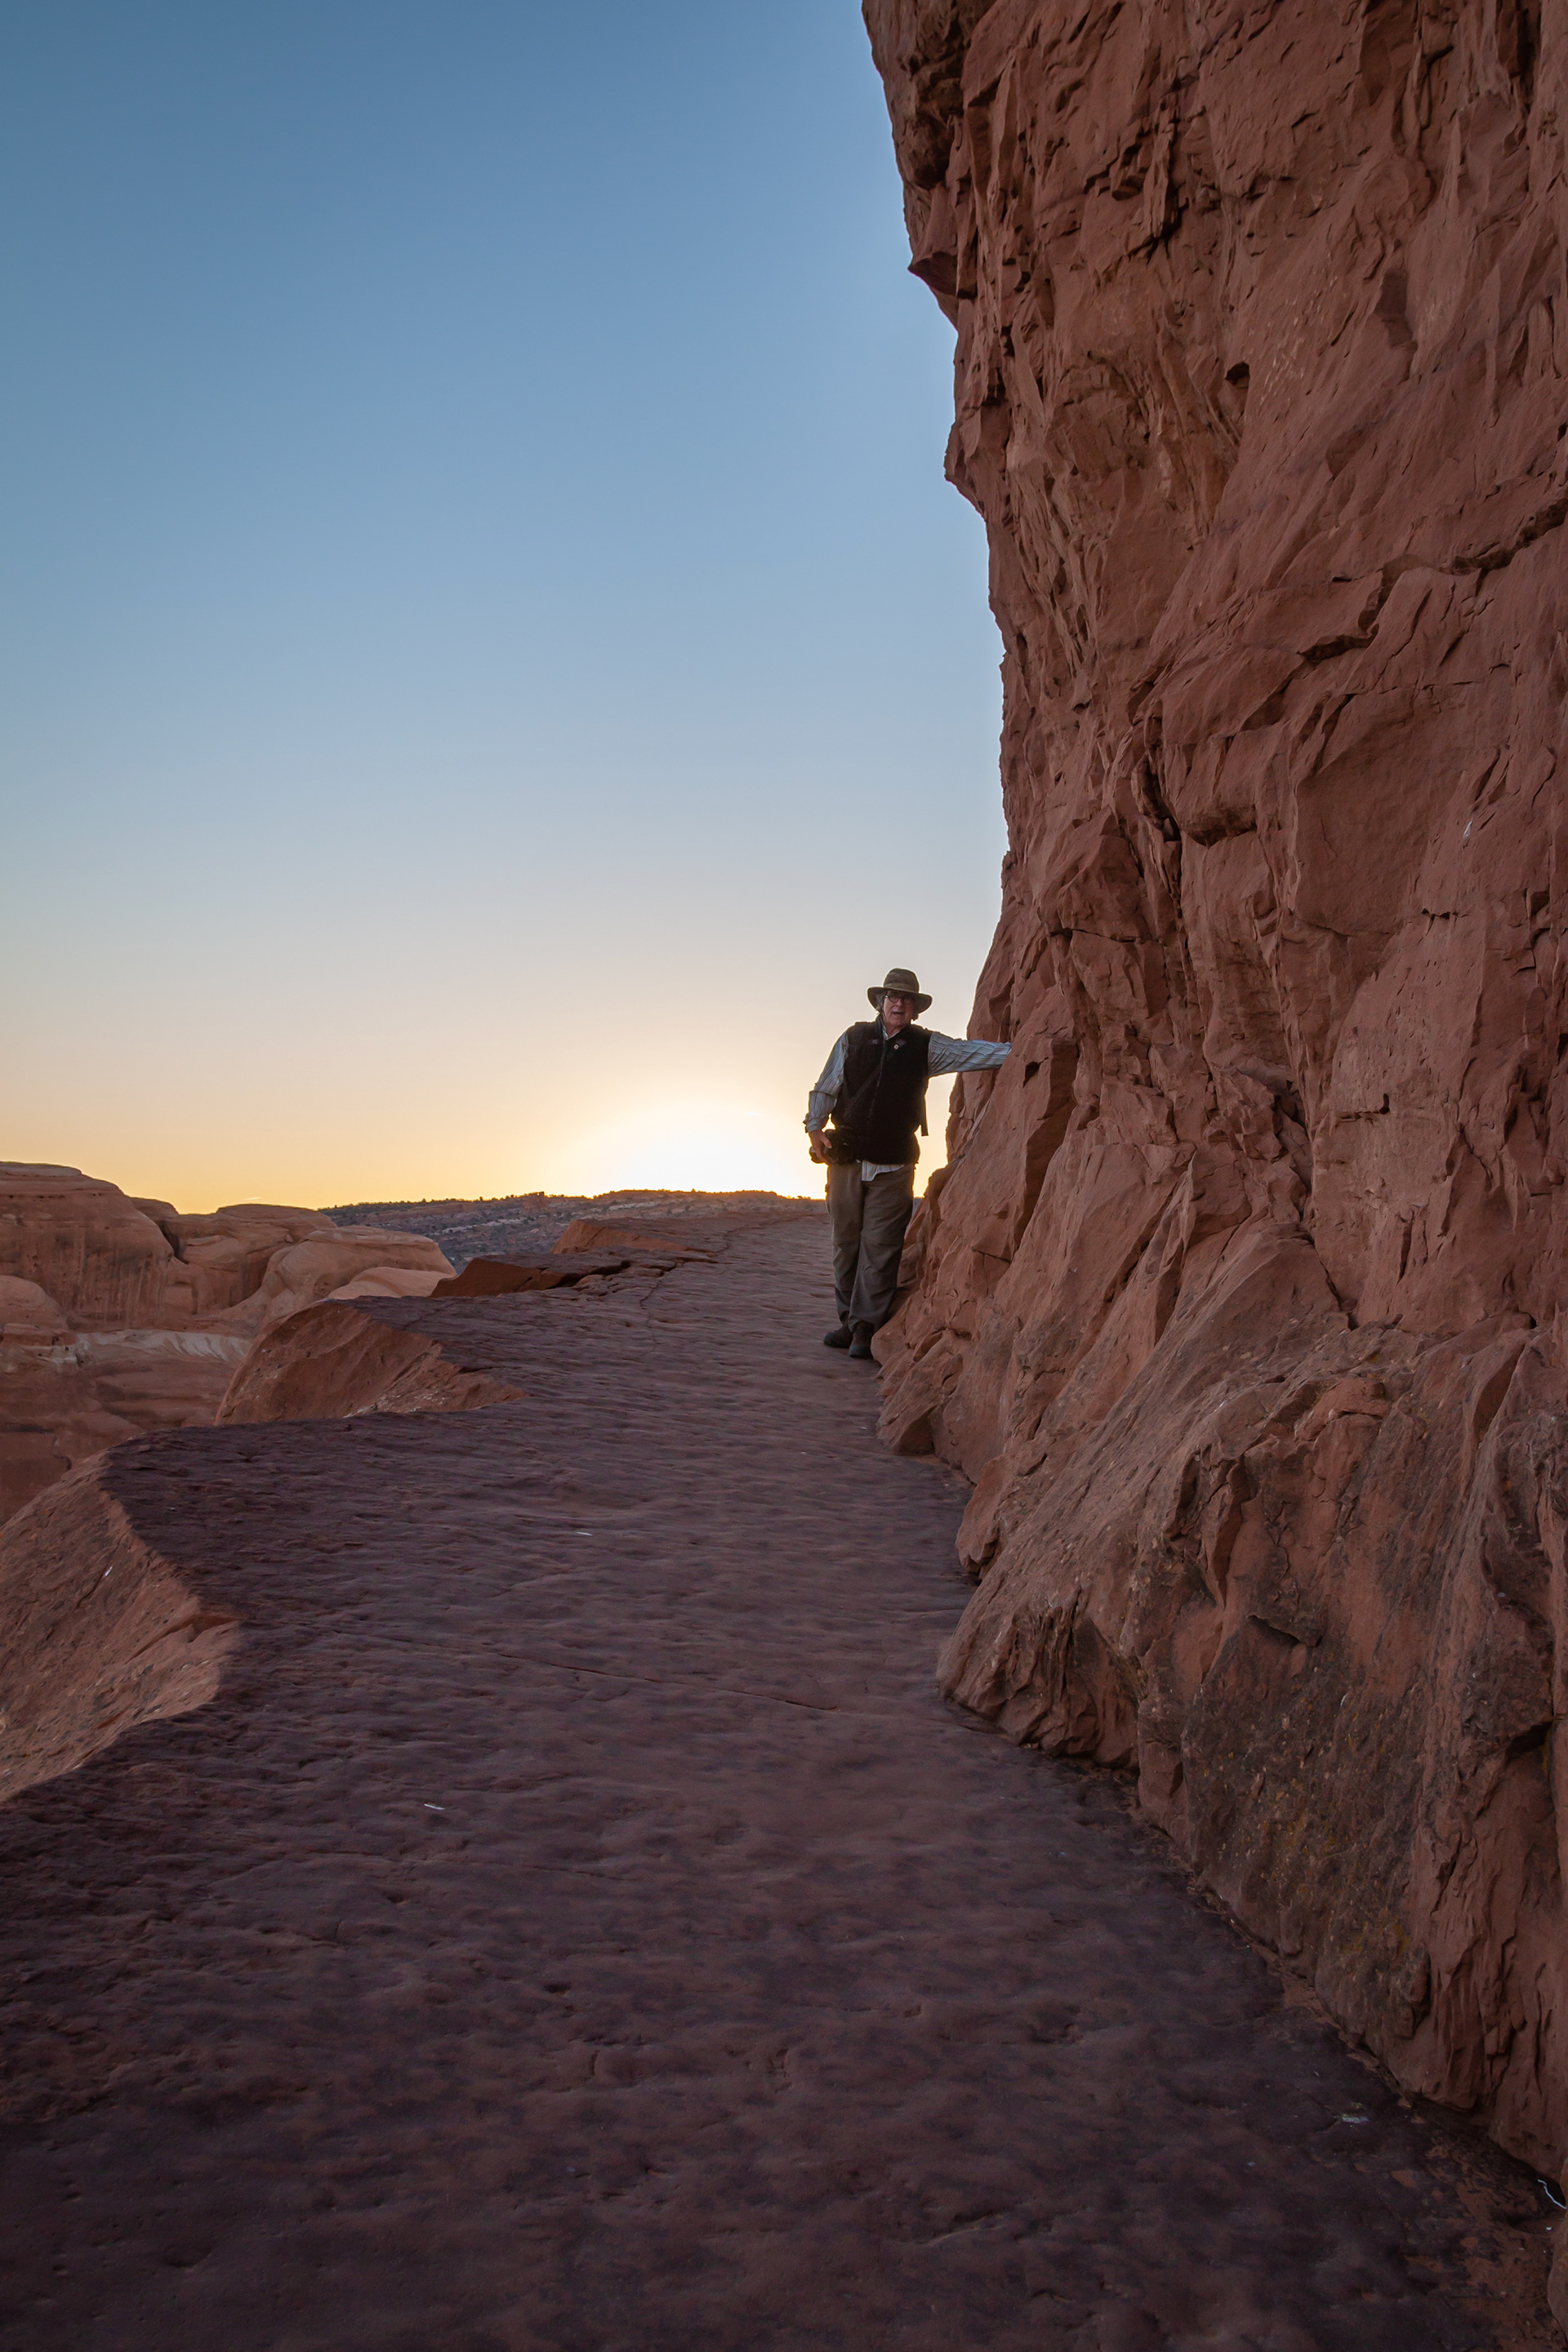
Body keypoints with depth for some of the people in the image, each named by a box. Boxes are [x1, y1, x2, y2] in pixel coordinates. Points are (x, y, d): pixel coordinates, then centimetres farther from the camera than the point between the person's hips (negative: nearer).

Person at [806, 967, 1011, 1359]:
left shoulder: (926, 1046, 6)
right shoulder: (853, 1038, 9)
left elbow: (969, 1052, -1)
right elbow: (824, 1089, 12)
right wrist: (815, 1127, -2)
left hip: (893, 1166, -1)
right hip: (846, 1160, 2)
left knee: (879, 1247, -5)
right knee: (846, 1243, 6)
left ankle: (866, 1327, 1)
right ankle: (849, 1321, 17)